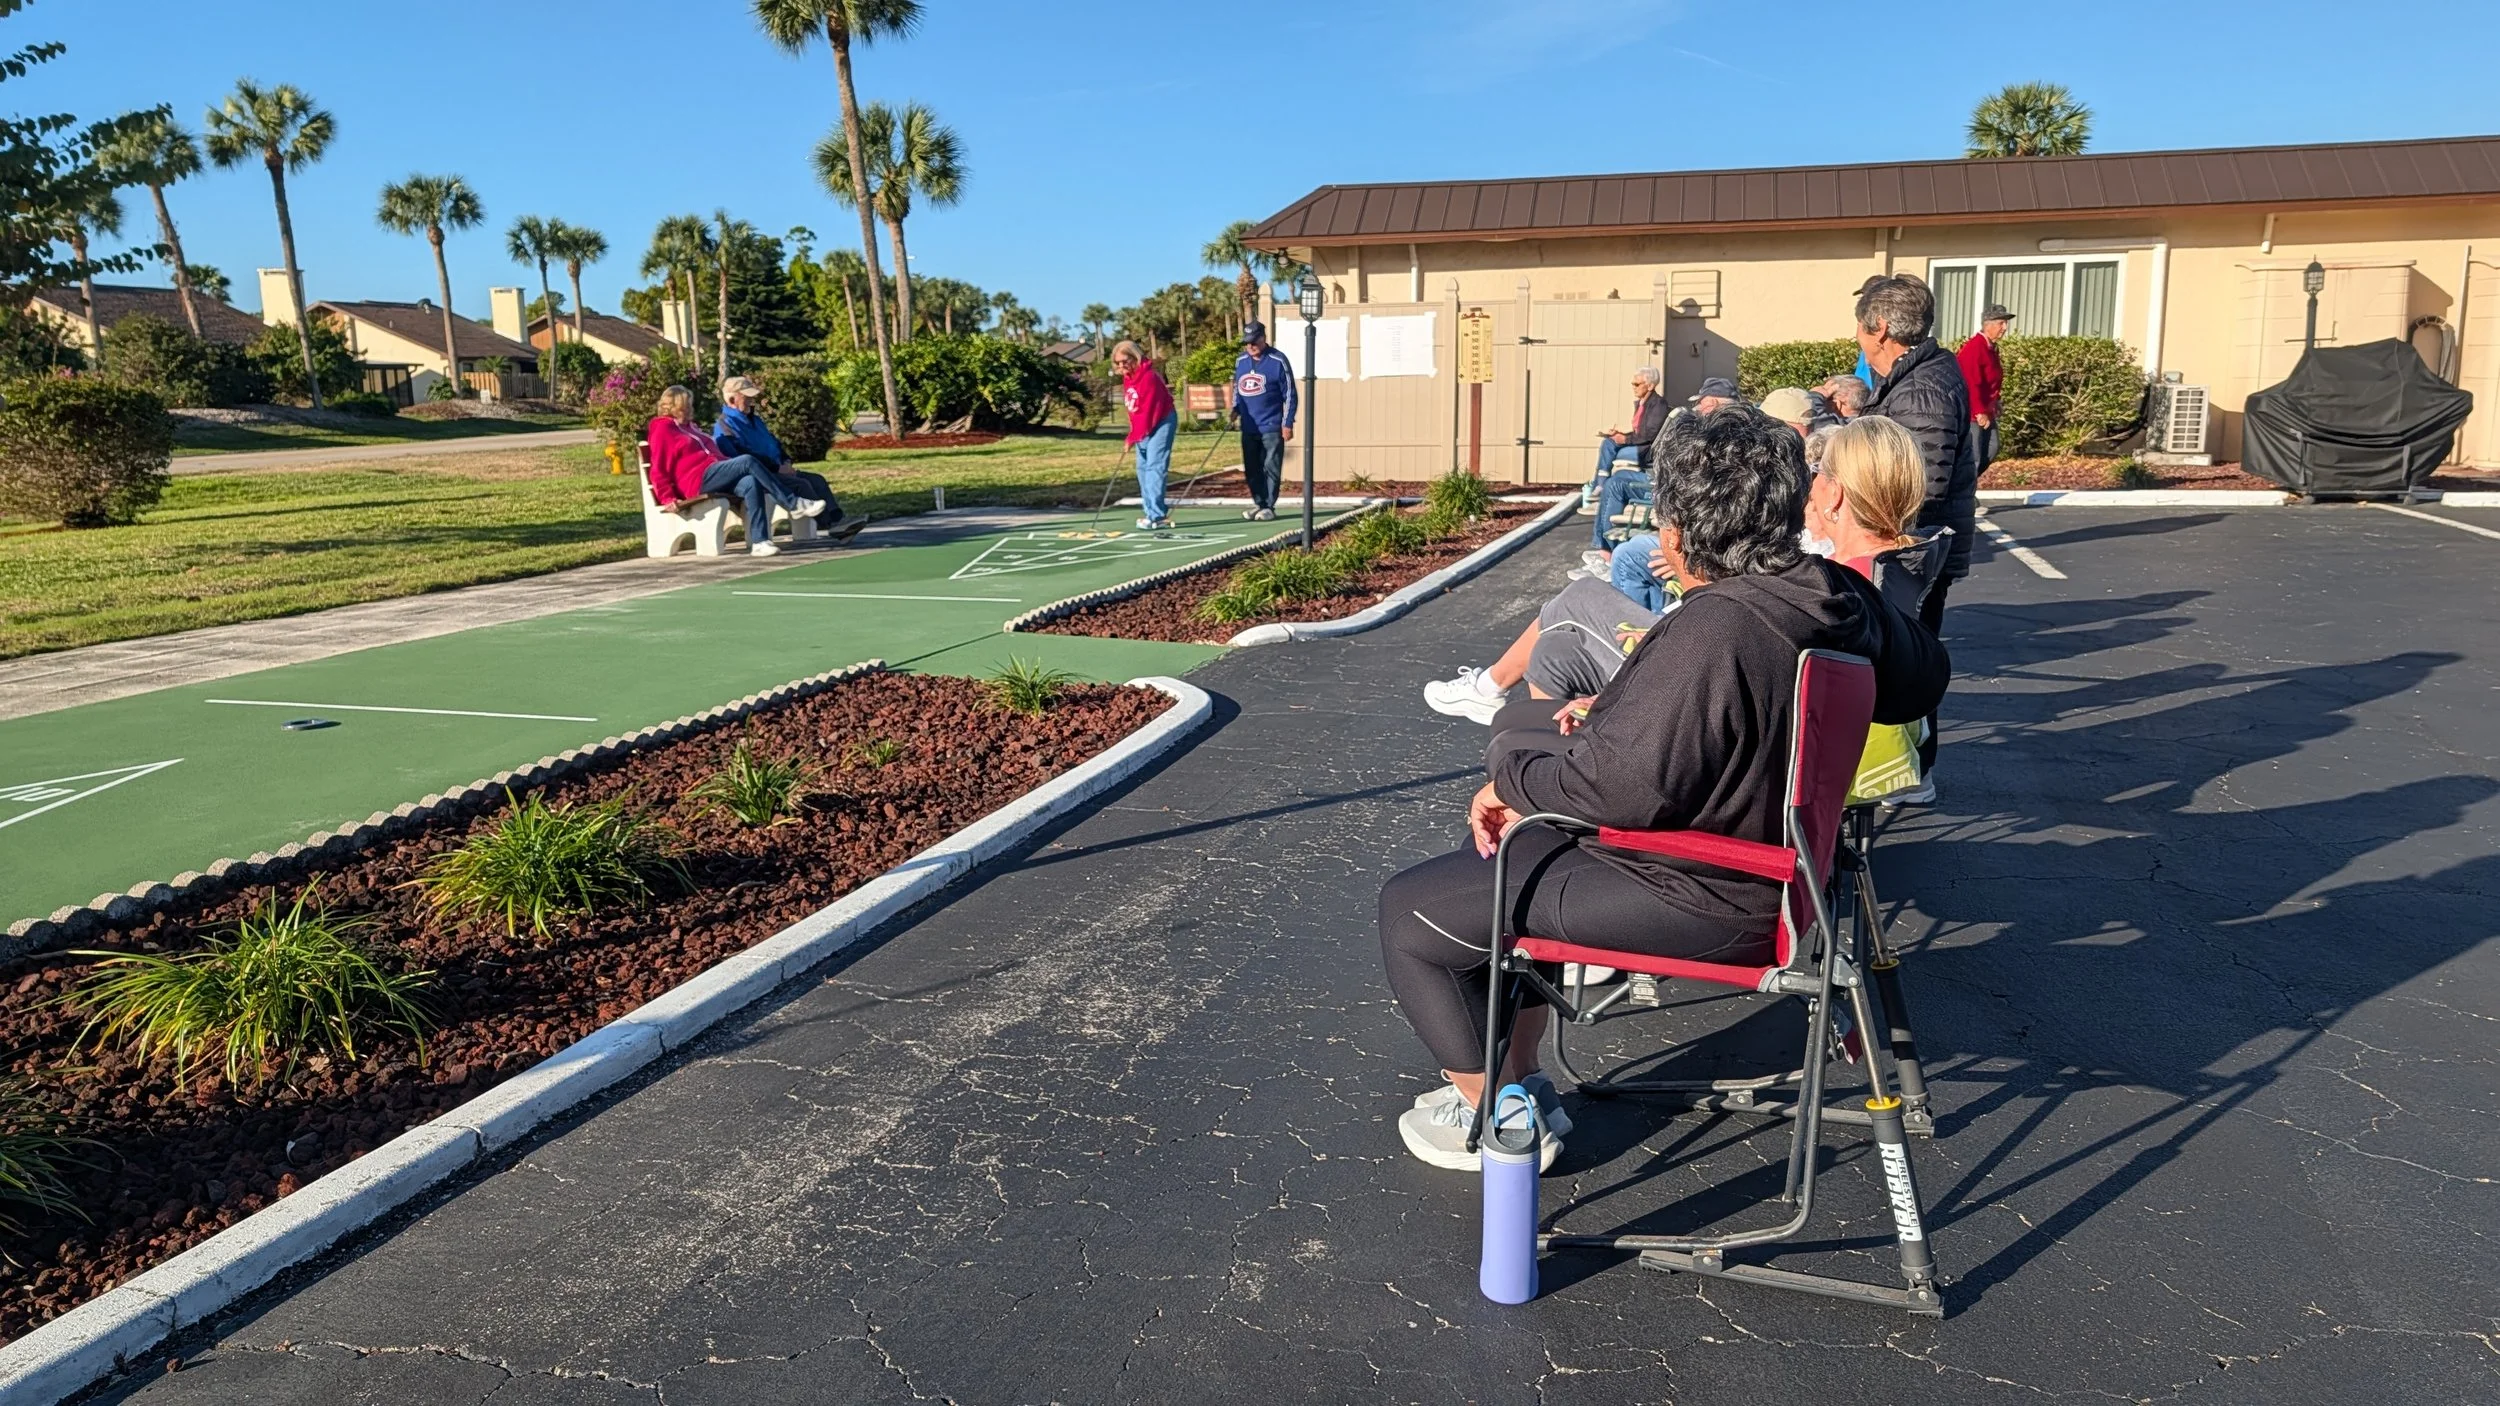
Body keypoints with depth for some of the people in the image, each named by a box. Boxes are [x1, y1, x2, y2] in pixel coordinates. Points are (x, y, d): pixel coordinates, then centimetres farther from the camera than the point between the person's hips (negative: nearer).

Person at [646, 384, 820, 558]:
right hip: (698, 481, -8)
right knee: (748, 461, -25)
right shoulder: (663, 430, 6)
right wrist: (669, 499, -12)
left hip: (715, 476, 8)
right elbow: (659, 471, -2)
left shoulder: (688, 427, 32)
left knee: (751, 483, -26)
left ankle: (759, 542, -39)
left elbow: (714, 453, 29)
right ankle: (794, 504, -27)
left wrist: (736, 468, 14)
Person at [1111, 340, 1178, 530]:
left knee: (1154, 466, -15)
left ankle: (1155, 516, -18)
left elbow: (1148, 411, -24)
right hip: (1143, 427, 10)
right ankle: (1152, 512, 13)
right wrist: (1134, 434, 4)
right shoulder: (1127, 378, 7)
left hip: (1161, 422, -10)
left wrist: (1133, 437, -21)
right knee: (1143, 467, 8)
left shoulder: (1149, 377, -22)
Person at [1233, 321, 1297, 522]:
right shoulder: (1240, 361, 9)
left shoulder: (1278, 361, -7)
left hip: (1272, 427, -5)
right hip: (1248, 427, 6)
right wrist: (1235, 408, 4)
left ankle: (1269, 507, 2)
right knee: (1251, 469, 9)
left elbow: (1289, 394, -6)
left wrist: (1287, 424, -10)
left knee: (1271, 468, -4)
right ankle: (1258, 503, 19)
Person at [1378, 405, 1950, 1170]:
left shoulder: (1709, 635, -32)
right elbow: (1922, 678, 16)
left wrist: (1510, 771, -12)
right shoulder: (1838, 597, -4)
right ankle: (1517, 1075, 32)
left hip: (1696, 899, -10)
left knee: (1411, 911, -2)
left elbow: (1619, 790, -31)